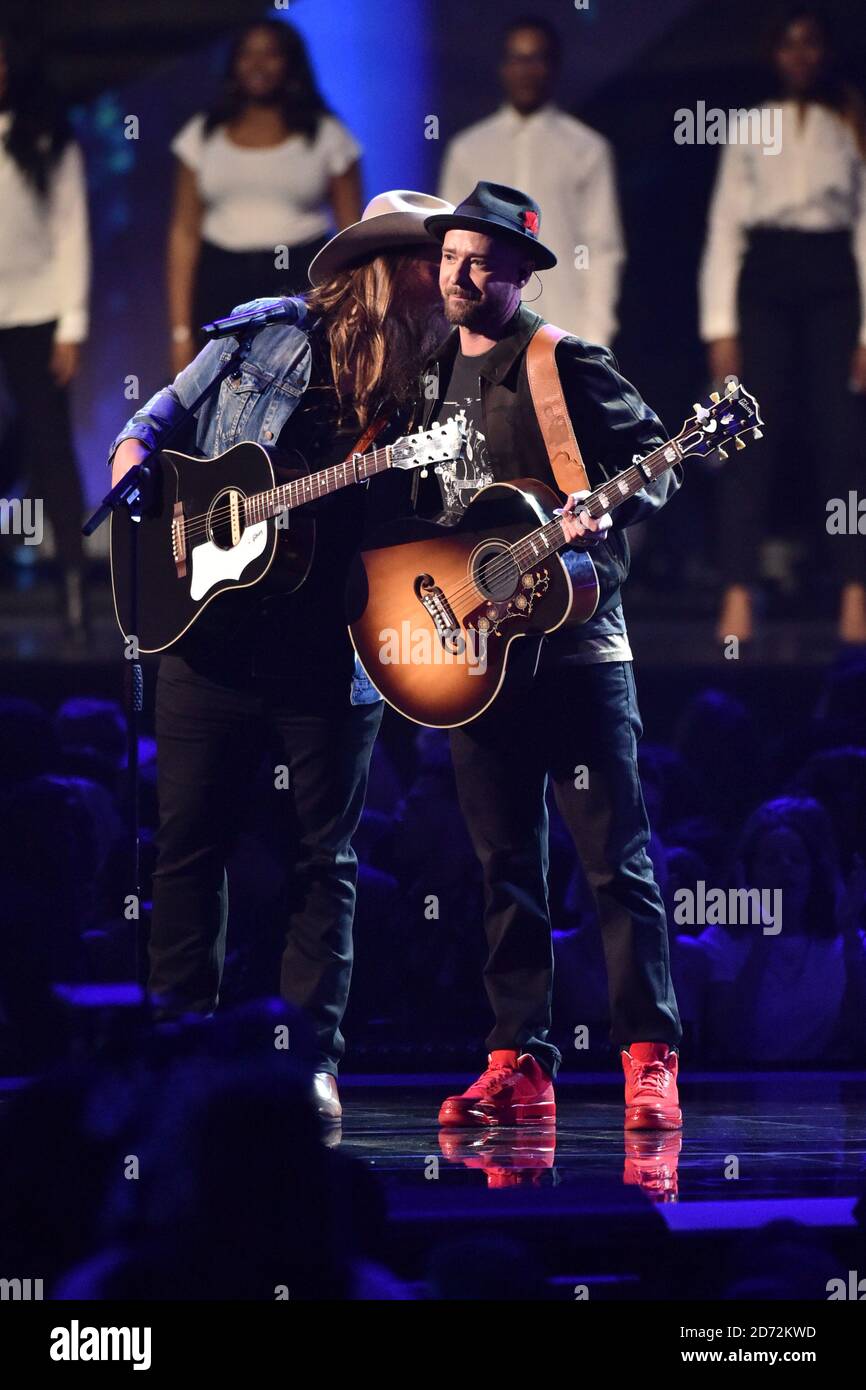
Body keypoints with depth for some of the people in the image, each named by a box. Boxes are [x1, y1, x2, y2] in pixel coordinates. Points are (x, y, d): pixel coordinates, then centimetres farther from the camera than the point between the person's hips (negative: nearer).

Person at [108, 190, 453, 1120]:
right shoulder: (265, 337, 2)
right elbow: (153, 421, 12)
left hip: (330, 659, 0)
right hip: (213, 644, 0)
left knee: (325, 861, 1)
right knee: (188, 846, 5)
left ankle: (312, 1062, 5)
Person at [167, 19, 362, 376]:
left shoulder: (326, 135, 5)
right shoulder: (203, 135, 10)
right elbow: (184, 233, 8)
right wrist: (181, 330, 2)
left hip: (303, 287, -2)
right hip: (221, 287, 2)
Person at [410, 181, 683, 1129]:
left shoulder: (567, 364, -3)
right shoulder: (434, 373, 15)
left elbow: (654, 460, -5)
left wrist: (606, 513, -23)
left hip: (573, 644, -6)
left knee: (614, 858, -7)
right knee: (506, 865, 7)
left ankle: (650, 1062, -6)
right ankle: (517, 1067, 9)